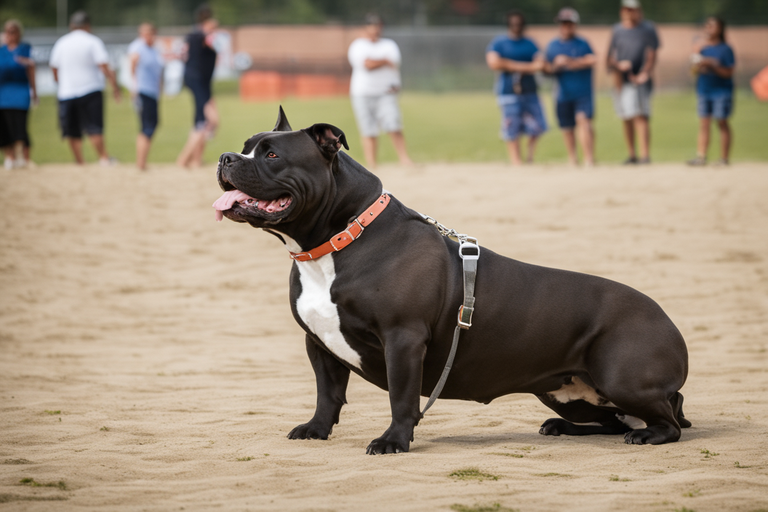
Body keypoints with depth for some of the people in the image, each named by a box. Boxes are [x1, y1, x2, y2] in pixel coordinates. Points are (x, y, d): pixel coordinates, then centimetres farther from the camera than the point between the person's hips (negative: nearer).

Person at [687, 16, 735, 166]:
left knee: (722, 123, -1)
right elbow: (695, 70, 10)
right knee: (703, 124, 2)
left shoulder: (726, 50, -6)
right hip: (703, 90, 5)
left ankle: (724, 158, 3)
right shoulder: (702, 49, 9)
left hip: (722, 91, -5)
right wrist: (698, 66, -12)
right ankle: (701, 156, 0)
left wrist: (713, 65, -20)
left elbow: (728, 73, -10)